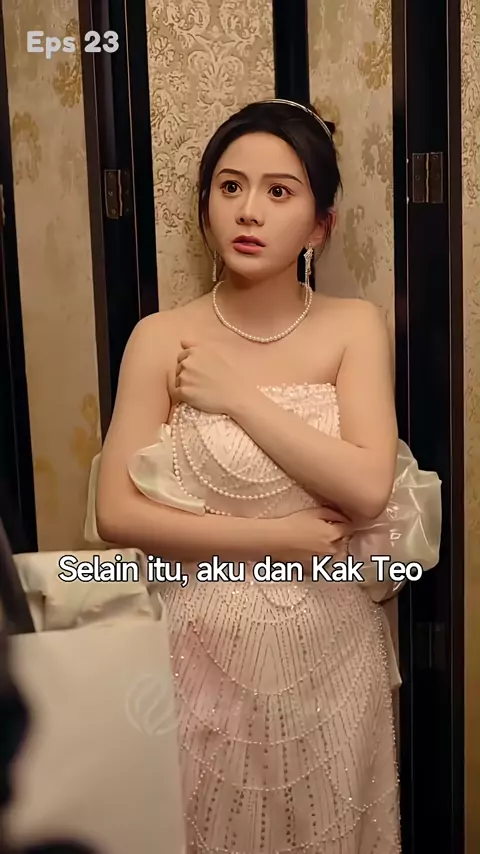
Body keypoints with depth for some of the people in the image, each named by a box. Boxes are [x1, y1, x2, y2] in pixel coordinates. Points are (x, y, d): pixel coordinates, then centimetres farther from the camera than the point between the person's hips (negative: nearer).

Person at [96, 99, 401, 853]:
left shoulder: (355, 327, -4)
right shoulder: (161, 339, -7)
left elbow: (368, 488, -17)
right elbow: (117, 513, -12)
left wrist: (236, 394, -16)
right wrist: (274, 541, -15)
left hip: (329, 652, 1)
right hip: (207, 651, -1)